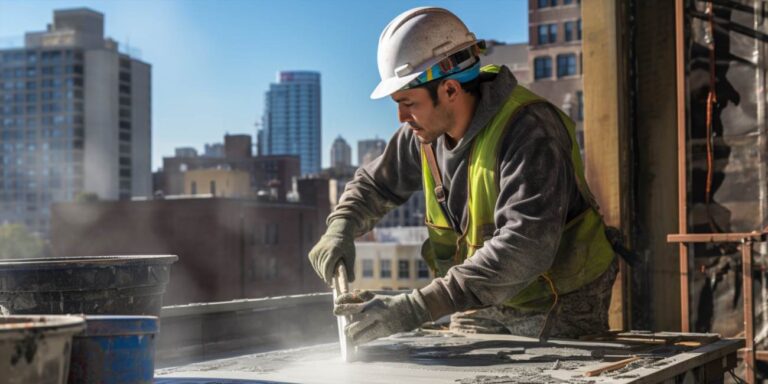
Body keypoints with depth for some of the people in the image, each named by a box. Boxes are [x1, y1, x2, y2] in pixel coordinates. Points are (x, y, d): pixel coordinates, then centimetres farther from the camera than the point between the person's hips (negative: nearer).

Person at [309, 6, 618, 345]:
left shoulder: (529, 132, -28)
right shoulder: (426, 133, -5)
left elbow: (525, 249, -39)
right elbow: (373, 184, 13)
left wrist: (417, 307, -44)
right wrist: (341, 228, -11)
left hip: (558, 308, -6)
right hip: (482, 301, 6)